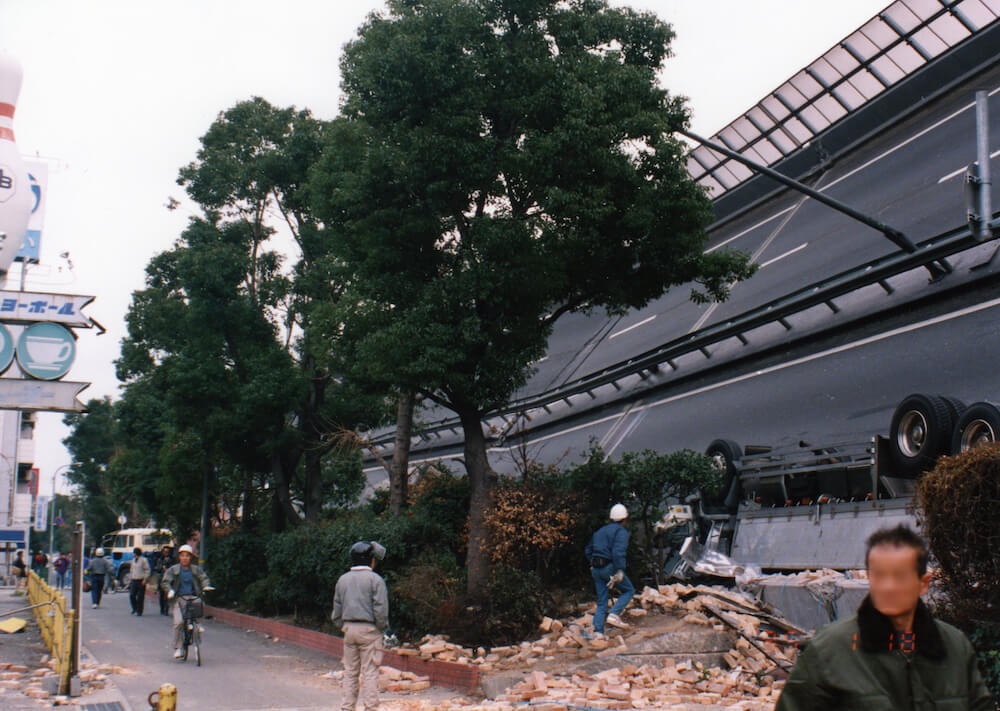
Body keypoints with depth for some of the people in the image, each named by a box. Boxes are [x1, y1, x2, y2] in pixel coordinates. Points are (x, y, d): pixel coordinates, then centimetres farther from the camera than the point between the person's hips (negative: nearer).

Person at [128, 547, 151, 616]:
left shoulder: (143, 560, -8)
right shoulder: (133, 560, 13)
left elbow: (147, 570, -7)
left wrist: (145, 579, -14)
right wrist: (131, 578, 15)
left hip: (141, 581, -6)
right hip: (134, 580, 6)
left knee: (140, 597, -3)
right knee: (132, 595, 0)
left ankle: (139, 611, 5)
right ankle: (134, 608, 21)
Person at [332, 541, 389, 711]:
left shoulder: (342, 580, 8)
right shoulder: (375, 579, -9)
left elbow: (337, 610, 12)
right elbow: (380, 609, -13)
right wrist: (383, 627, 0)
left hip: (349, 628, 5)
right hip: (369, 629, -5)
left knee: (350, 671, 11)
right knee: (370, 671, -1)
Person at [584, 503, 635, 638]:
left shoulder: (600, 531, 19)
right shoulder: (621, 531, -5)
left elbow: (588, 550, 20)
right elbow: (618, 552, -20)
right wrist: (620, 571, -21)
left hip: (596, 569, 7)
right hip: (609, 568, -7)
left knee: (602, 601, 11)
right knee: (629, 590, 8)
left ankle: (598, 631, 1)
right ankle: (614, 615, -11)